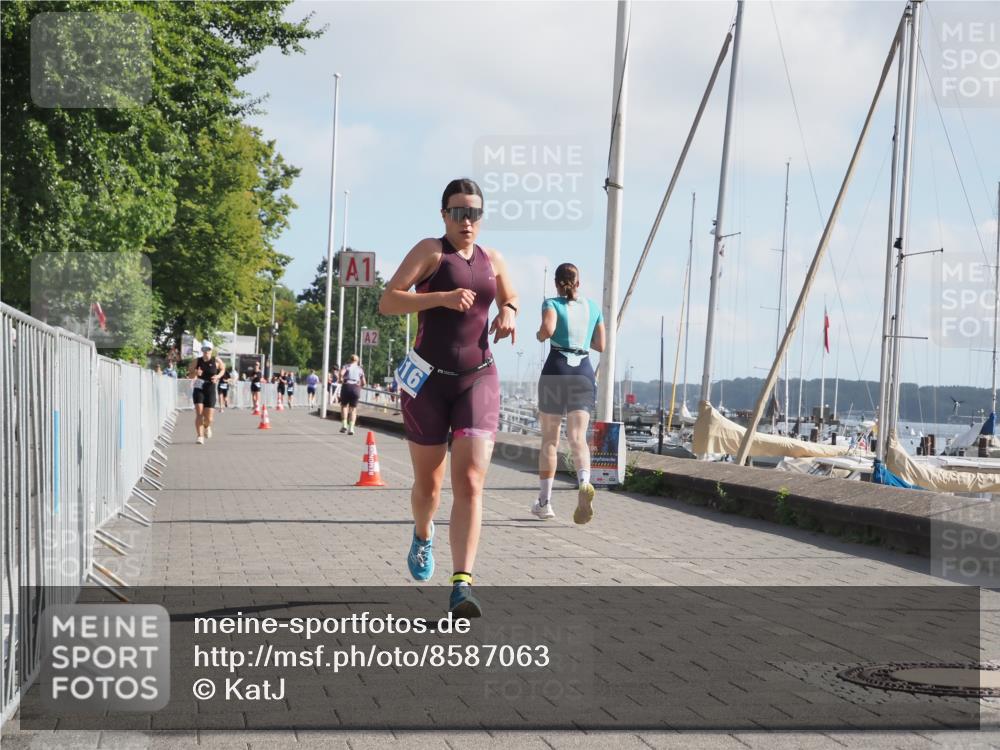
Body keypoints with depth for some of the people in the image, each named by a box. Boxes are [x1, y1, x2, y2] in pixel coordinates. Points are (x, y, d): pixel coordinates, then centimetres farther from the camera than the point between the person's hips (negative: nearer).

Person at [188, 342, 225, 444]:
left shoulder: (216, 361, -2)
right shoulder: (196, 361, 0)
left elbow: (223, 368, 17)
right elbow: (189, 375, 8)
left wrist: (218, 376, -3)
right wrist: (195, 373, -15)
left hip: (210, 390, 0)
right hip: (198, 389, 0)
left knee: (208, 418, -1)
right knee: (199, 413, -16)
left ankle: (207, 426, 36)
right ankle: (200, 436, -13)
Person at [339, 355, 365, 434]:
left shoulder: (347, 366, 8)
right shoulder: (360, 369, 15)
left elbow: (341, 373, -15)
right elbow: (364, 383, 10)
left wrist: (341, 379, 3)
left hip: (346, 386, -1)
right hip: (356, 388, 1)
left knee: (344, 405, 13)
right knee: (353, 408, 8)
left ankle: (344, 425, -3)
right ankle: (351, 428, -1)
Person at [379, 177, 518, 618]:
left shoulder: (492, 260, 11)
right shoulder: (429, 252, -4)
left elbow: (511, 297, 29)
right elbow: (387, 302, -14)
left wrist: (508, 313, 5)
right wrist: (441, 297, -26)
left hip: (478, 379, 2)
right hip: (428, 379, -2)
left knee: (470, 483, -14)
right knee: (427, 484, 12)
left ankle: (462, 586, -20)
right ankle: (423, 535, 47)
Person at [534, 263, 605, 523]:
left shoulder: (552, 303, 2)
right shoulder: (593, 307, 14)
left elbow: (548, 329, -18)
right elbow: (600, 345, 19)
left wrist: (539, 335, 4)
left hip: (556, 368, -2)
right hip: (584, 371, 2)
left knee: (549, 440, 9)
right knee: (578, 437, -7)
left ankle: (544, 501, 13)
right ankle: (584, 482, -37)